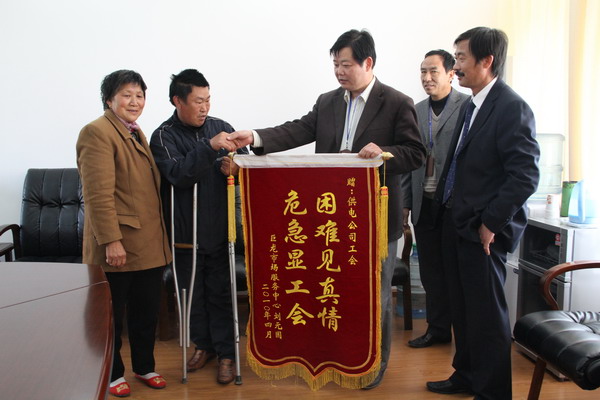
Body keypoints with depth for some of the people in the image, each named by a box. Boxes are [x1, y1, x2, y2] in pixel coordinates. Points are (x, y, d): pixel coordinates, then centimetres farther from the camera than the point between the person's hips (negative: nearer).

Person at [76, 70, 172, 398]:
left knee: (147, 310, 17)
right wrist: (111, 241, -24)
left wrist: (160, 234, 17)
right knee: (112, 315, 9)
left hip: (149, 244, 8)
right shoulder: (98, 132, -13)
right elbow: (98, 194, -20)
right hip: (118, 245, -8)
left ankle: (144, 367, 33)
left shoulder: (136, 133, 15)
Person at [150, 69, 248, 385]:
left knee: (220, 293, 6)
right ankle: (204, 345, 33)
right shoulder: (164, 136, -6)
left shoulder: (220, 127, 2)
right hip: (185, 231, -1)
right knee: (193, 292, 14)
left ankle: (226, 353, 19)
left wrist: (235, 167, -12)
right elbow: (178, 174, -22)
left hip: (220, 228, 1)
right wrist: (209, 146, -32)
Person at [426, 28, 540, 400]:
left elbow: (526, 175, -20)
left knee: (487, 312, 3)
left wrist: (490, 223, -16)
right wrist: (446, 207, 11)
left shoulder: (512, 107, -14)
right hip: (456, 222, 8)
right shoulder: (471, 106, 12)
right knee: (462, 307, 18)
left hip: (483, 229, -8)